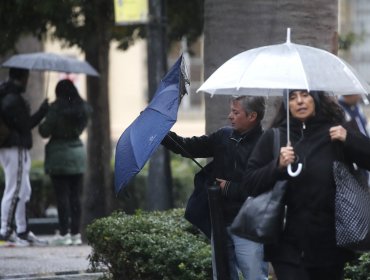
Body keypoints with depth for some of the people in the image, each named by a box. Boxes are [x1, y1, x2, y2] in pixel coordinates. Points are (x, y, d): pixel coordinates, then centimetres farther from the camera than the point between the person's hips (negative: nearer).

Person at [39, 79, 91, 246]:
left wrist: (41, 126, 10)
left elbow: (45, 132, -11)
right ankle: (75, 233, 8)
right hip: (78, 152, 5)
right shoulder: (83, 108, 4)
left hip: (59, 153, -5)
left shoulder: (57, 108, -13)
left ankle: (64, 233, -4)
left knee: (62, 196, -3)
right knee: (75, 196, 8)